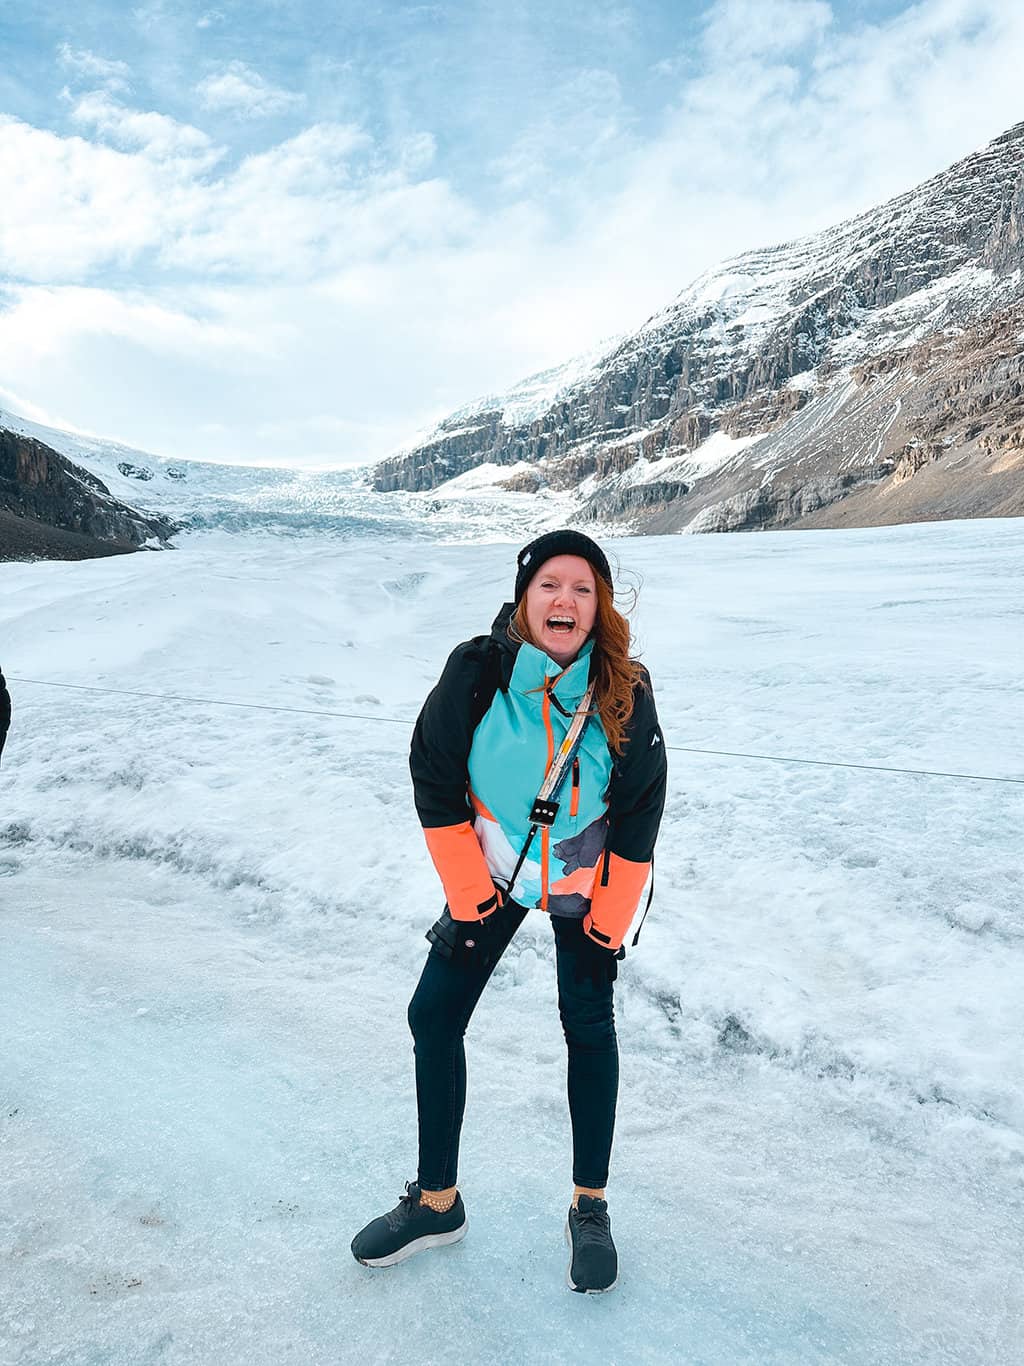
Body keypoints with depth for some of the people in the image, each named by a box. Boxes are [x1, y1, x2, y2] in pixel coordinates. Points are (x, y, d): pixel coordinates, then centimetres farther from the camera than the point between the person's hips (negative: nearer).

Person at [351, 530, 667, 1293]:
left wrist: (608, 927, -9)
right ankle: (437, 1202, 22)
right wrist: (470, 901, -9)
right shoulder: (475, 673, -22)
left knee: (589, 1025, 5)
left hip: (584, 884, -1)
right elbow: (436, 791, -12)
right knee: (434, 1014, 2)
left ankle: (590, 1209, 27)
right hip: (490, 872, 2)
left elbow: (639, 818, -12)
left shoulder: (626, 695, -22)